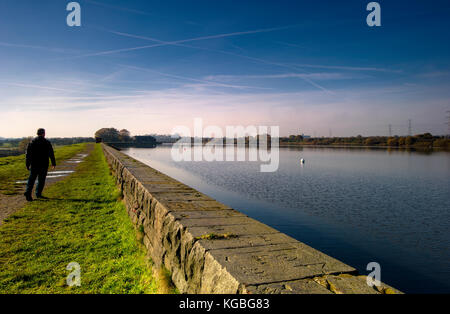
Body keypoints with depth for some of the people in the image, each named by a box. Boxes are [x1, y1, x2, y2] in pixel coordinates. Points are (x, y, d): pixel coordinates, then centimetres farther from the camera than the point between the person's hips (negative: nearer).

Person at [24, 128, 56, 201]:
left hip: (34, 165, 2)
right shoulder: (47, 142, -3)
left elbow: (28, 154, 4)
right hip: (44, 165, -2)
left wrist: (28, 164, 10)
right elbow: (51, 154, -1)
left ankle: (28, 192, -9)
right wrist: (53, 163, 6)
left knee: (31, 179, 5)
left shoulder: (32, 142, 3)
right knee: (41, 180, 7)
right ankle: (38, 194, 7)